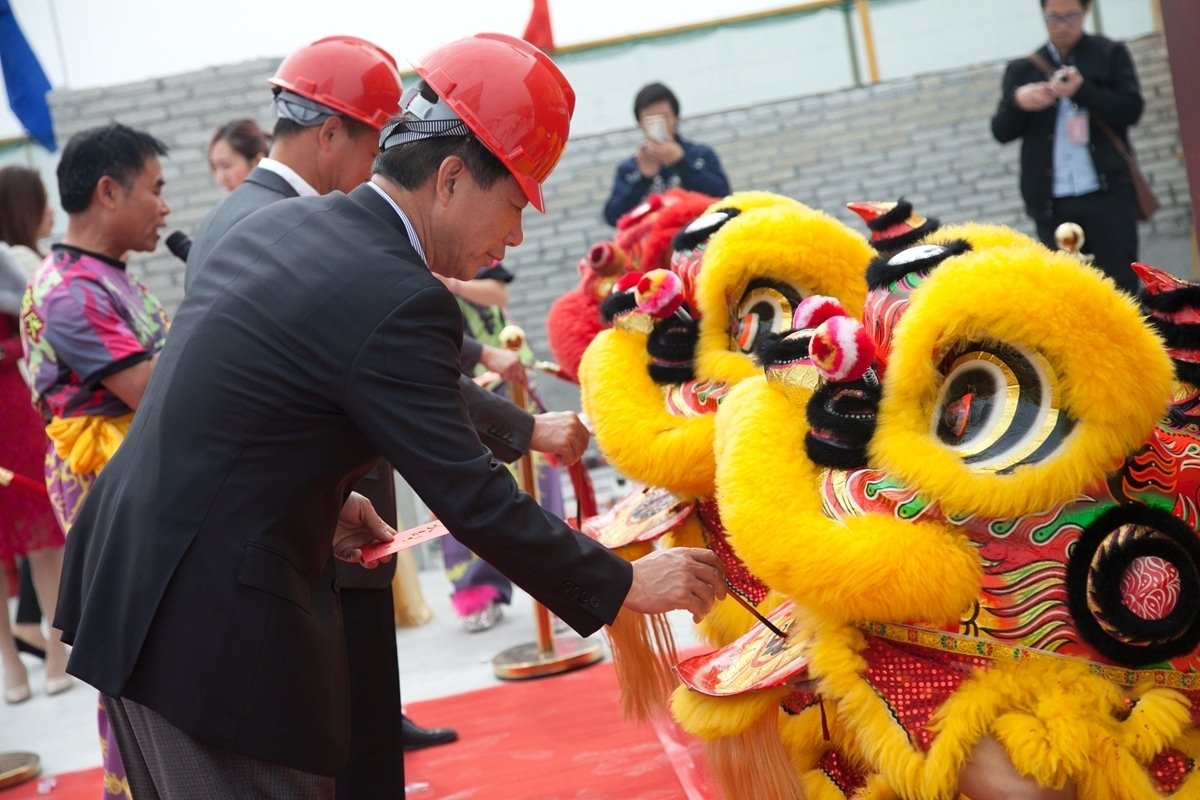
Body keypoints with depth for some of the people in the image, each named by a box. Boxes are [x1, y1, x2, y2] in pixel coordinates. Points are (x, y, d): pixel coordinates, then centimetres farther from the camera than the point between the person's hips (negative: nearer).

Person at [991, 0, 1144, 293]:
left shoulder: (1111, 54, 9)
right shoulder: (1022, 69, 13)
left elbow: (1131, 109, -2)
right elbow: (1001, 132, 9)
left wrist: (1082, 91, -17)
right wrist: (1017, 101, -12)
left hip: (1108, 193, -1)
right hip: (1052, 202, 2)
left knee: (1120, 286, -2)